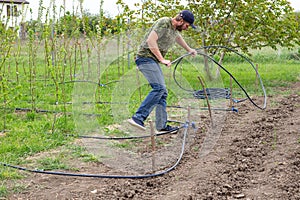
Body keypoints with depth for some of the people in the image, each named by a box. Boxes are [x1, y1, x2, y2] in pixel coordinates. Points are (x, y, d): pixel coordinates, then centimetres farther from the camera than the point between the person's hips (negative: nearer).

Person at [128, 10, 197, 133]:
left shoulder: (175, 29, 17)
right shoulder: (164, 23, -13)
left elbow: (178, 37, 41)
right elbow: (151, 41, -22)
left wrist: (188, 49, 55)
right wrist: (162, 59, -20)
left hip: (153, 61, 10)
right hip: (146, 57, -10)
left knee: (162, 92, 5)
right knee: (159, 88, -23)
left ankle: (162, 126, 7)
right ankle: (138, 118, -26)